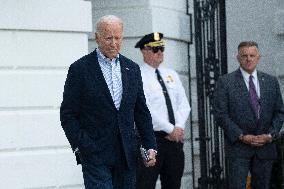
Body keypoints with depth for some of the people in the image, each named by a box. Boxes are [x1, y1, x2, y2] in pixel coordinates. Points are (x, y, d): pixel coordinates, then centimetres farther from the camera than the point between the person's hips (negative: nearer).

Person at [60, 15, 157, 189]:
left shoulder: (132, 69, 12)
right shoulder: (80, 69, -2)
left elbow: (142, 112, 15)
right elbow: (68, 114, -3)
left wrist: (150, 146, 5)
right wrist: (81, 147, -11)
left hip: (127, 155, 5)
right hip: (95, 155, -5)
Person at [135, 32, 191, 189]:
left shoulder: (172, 75, 15)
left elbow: (184, 104, 11)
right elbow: (145, 109, -15)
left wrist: (179, 127, -6)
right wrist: (170, 129, -14)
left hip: (175, 138, 6)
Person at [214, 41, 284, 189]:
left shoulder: (271, 82, 11)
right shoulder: (225, 82, -1)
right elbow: (221, 115, -6)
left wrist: (270, 135, -5)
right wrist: (242, 136, -13)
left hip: (265, 146, 4)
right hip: (238, 147, -4)